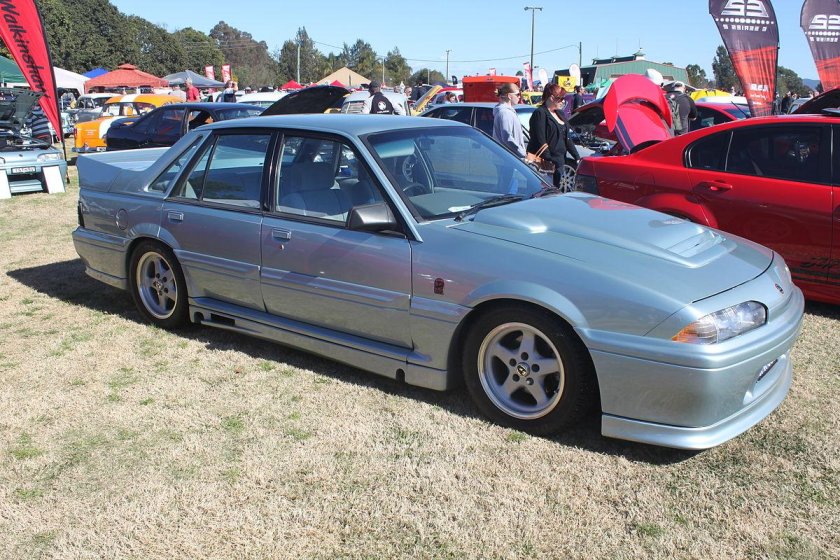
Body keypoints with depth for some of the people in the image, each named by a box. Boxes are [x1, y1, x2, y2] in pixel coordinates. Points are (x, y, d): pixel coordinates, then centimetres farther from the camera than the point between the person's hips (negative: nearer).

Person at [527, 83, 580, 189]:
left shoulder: (559, 114, 18)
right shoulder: (540, 114, -10)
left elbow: (567, 138, 21)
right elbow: (540, 141, -17)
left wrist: (577, 157, 15)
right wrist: (549, 161, -22)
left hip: (559, 162, 9)